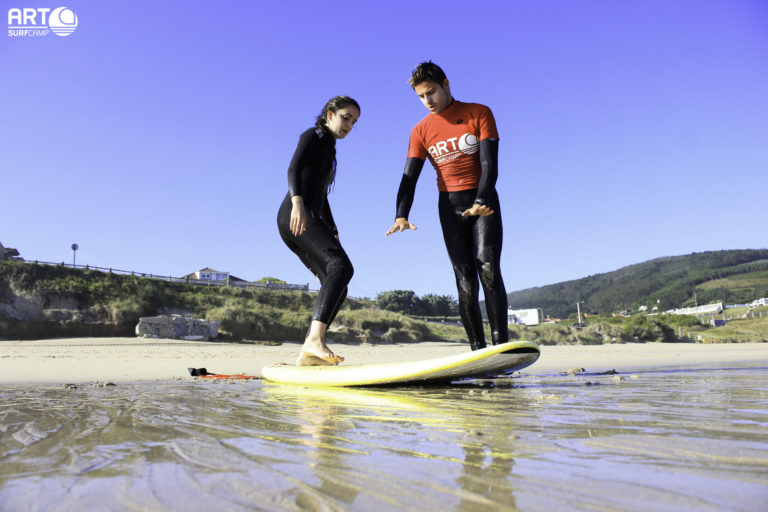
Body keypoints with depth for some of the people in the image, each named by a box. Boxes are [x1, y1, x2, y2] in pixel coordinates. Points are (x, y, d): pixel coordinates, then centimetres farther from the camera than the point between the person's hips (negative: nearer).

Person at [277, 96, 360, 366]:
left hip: (308, 220, 9)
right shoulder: (313, 136, 6)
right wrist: (297, 201, -30)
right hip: (295, 216, -9)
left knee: (336, 286, -1)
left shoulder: (328, 149, 31)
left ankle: (307, 354, -4)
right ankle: (315, 338, -39)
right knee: (341, 265, -28)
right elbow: (293, 168, -12)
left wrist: (332, 233, 25)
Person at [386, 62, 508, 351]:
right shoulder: (421, 131, 8)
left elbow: (490, 163, -8)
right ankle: (477, 349, -2)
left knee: (488, 269, -18)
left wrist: (481, 202, -24)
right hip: (450, 206, 2)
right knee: (465, 281, -5)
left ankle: (500, 342, -18)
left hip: (484, 201, -2)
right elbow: (409, 177, 1)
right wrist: (401, 216, -16)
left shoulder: (479, 113, 1)